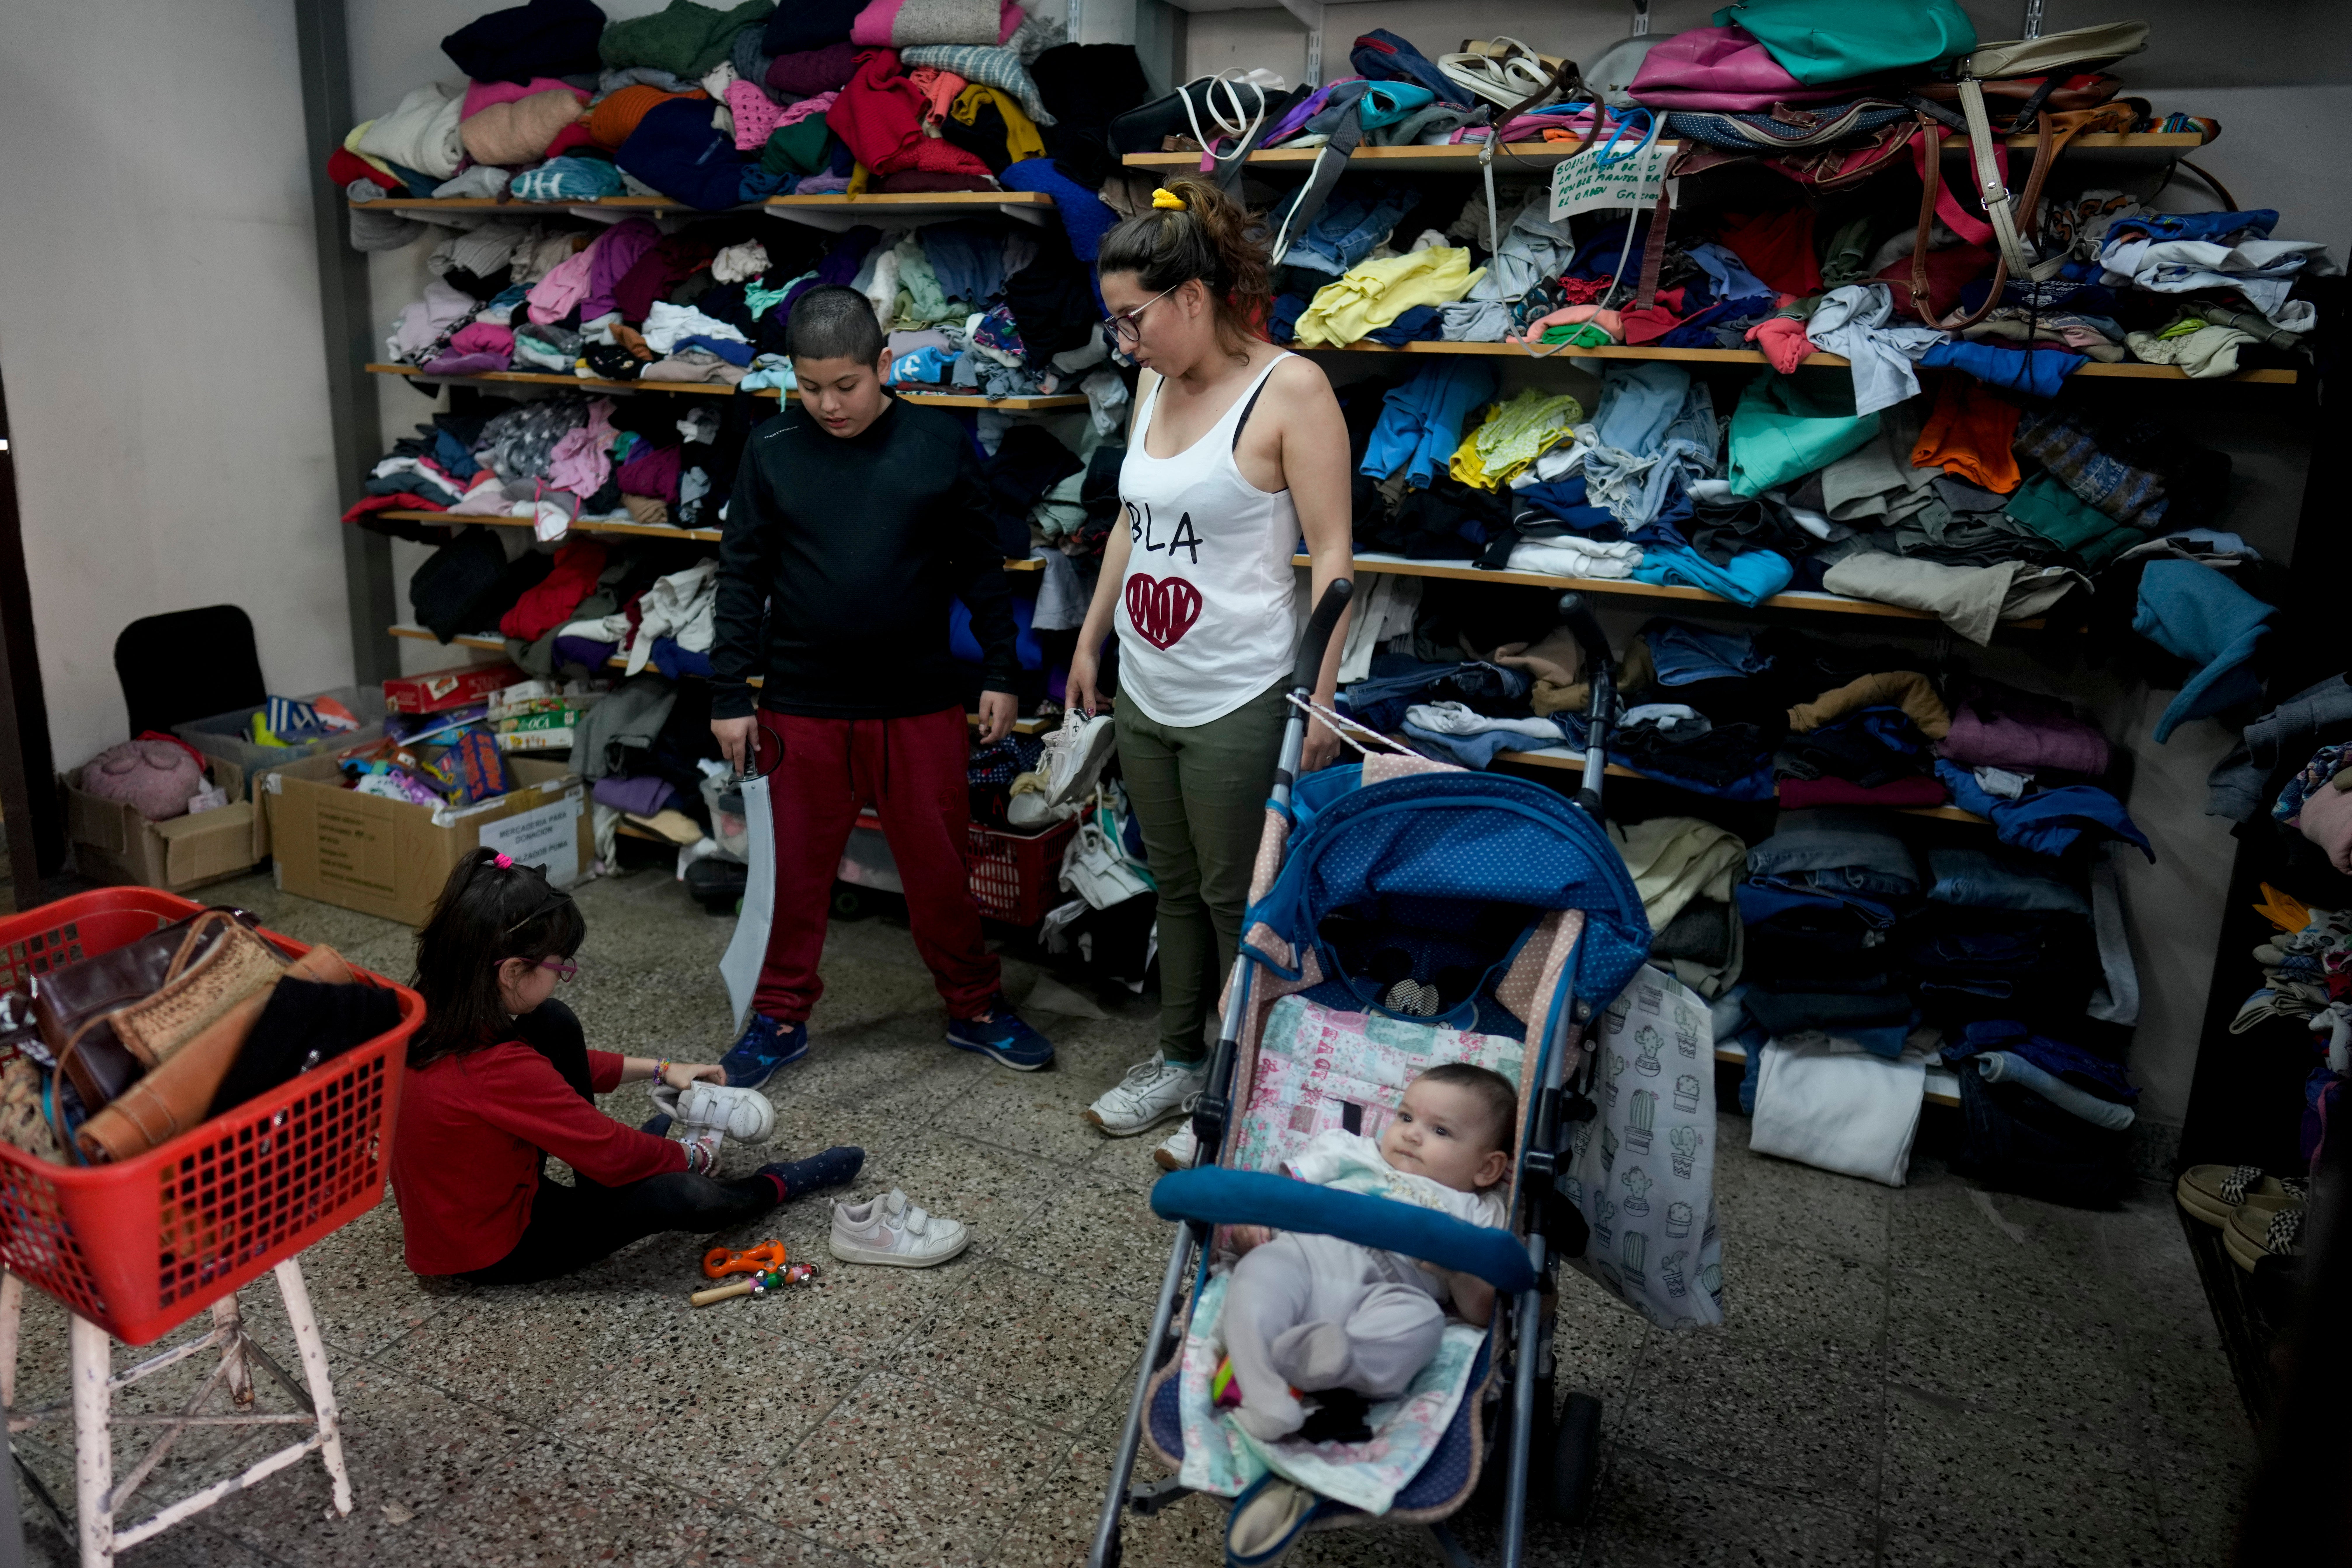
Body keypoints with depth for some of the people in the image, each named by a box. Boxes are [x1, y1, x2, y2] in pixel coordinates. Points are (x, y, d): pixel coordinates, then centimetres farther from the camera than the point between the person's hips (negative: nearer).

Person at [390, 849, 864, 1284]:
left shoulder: (436, 1016, -8)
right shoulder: (499, 1070, -35)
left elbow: (556, 1068, 10)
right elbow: (613, 1154, -23)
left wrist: (659, 1069, 11)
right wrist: (693, 1156, -4)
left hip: (449, 1214, 9)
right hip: (494, 1253, -9)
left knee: (554, 1024, 3)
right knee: (682, 1195, -22)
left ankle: (598, 1180, 17)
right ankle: (777, 1186, 13)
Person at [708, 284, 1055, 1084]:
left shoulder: (939, 443, -3)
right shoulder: (772, 450, -1)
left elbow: (981, 565, 4)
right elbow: (742, 576, 3)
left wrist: (1000, 673, 2)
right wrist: (730, 694, 1)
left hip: (920, 703, 0)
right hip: (803, 707, 1)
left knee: (939, 866, 9)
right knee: (798, 868, 12)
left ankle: (974, 1007, 27)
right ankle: (781, 1016, 28)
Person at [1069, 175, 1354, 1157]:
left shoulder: (1289, 390, -13)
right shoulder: (1156, 385, 9)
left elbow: (1331, 554, -15)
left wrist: (1321, 699, -18)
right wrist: (1089, 642, 20)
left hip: (1240, 700, -7)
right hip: (1146, 694, 7)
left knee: (1237, 901, 4)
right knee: (1175, 887, 18)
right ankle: (1180, 1061, 34)